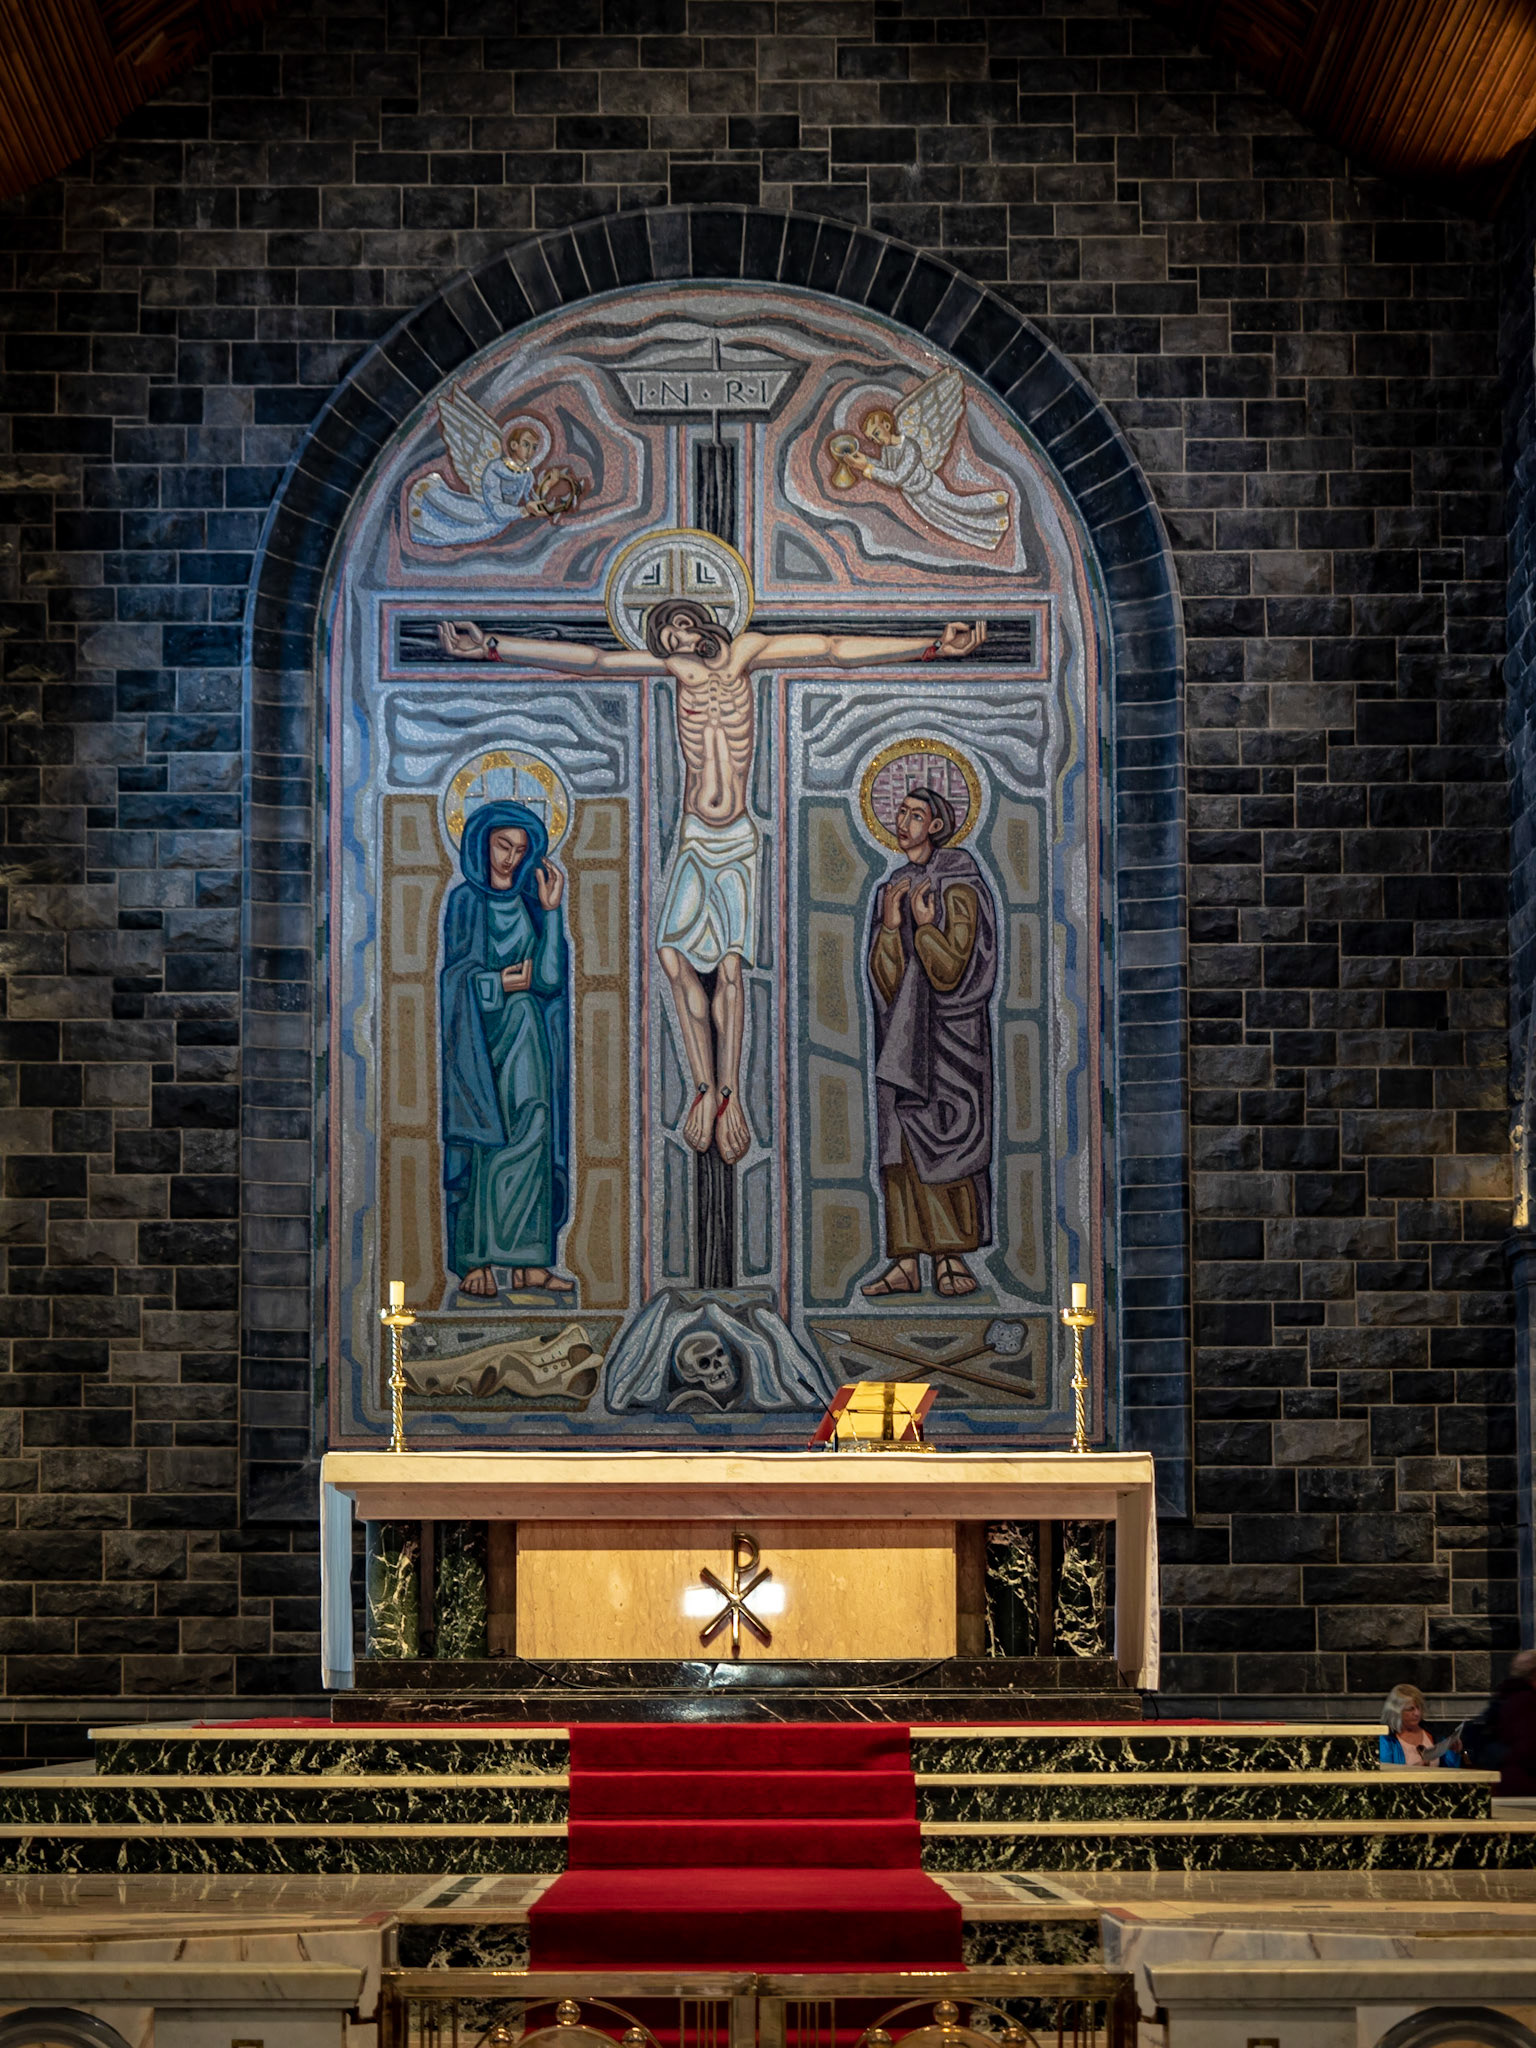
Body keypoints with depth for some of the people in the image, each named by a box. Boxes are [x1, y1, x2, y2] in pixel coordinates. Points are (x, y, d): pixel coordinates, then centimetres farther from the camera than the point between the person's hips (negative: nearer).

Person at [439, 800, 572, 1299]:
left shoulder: (529, 903, 12)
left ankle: (528, 1261, -3)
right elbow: (459, 977, -4)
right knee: (483, 1141, -8)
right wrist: (509, 982, -3)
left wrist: (551, 911, -4)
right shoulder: (465, 902, 2)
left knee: (533, 1139, -3)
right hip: (479, 1035, -4)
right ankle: (474, 1262, -8)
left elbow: (549, 976, -1)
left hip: (526, 1034, 4)